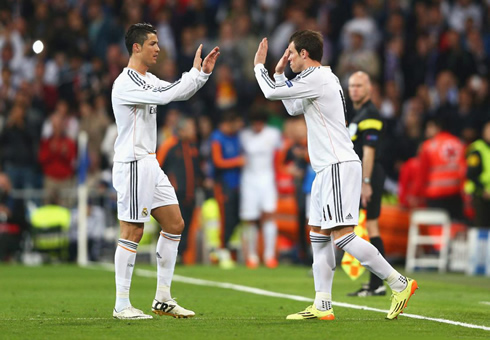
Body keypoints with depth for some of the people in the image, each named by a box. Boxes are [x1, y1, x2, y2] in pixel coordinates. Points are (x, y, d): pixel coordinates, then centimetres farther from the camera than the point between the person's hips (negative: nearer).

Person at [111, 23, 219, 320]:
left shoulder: (147, 80, 15)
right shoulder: (126, 83, -16)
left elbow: (178, 92, 24)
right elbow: (164, 96, -26)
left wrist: (204, 72, 9)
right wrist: (195, 72, -17)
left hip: (150, 164, 10)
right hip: (133, 164, -10)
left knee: (175, 224, 8)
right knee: (133, 232, -7)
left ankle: (163, 299, 13)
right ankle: (122, 305, -1)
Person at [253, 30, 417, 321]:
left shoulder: (317, 78, -12)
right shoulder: (323, 79, 19)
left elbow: (271, 92, -9)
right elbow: (294, 108, 31)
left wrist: (259, 65, 8)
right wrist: (279, 73, 27)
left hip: (339, 166, -11)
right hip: (328, 169, 11)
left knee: (342, 235, -16)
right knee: (318, 235, 9)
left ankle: (400, 283, -16)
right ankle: (322, 306, 8)